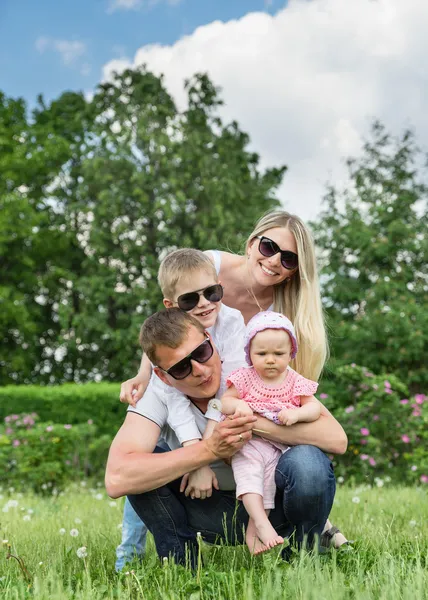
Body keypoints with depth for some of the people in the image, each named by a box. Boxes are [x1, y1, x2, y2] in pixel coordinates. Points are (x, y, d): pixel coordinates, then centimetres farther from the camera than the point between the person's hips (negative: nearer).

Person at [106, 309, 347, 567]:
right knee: (143, 468, -22)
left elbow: (337, 439, -25)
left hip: (274, 501, 0)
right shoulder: (157, 394, -16)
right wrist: (210, 449, -36)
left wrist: (255, 422, -32)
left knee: (307, 461, -32)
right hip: (215, 510, 0)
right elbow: (117, 479, -34)